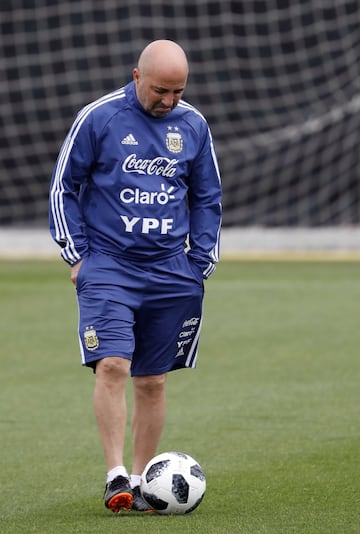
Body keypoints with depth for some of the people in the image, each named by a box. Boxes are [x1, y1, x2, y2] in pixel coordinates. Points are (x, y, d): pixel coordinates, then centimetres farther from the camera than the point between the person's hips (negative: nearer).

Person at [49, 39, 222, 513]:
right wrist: (76, 255, -2)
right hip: (108, 266, -3)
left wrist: (200, 264, 10)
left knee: (152, 380, 5)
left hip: (170, 273, 3)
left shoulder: (193, 126, 7)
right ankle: (116, 476, -16)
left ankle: (141, 482, 13)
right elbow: (63, 187, 3)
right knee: (111, 366, -17)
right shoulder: (98, 118, -4)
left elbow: (207, 200, 17)